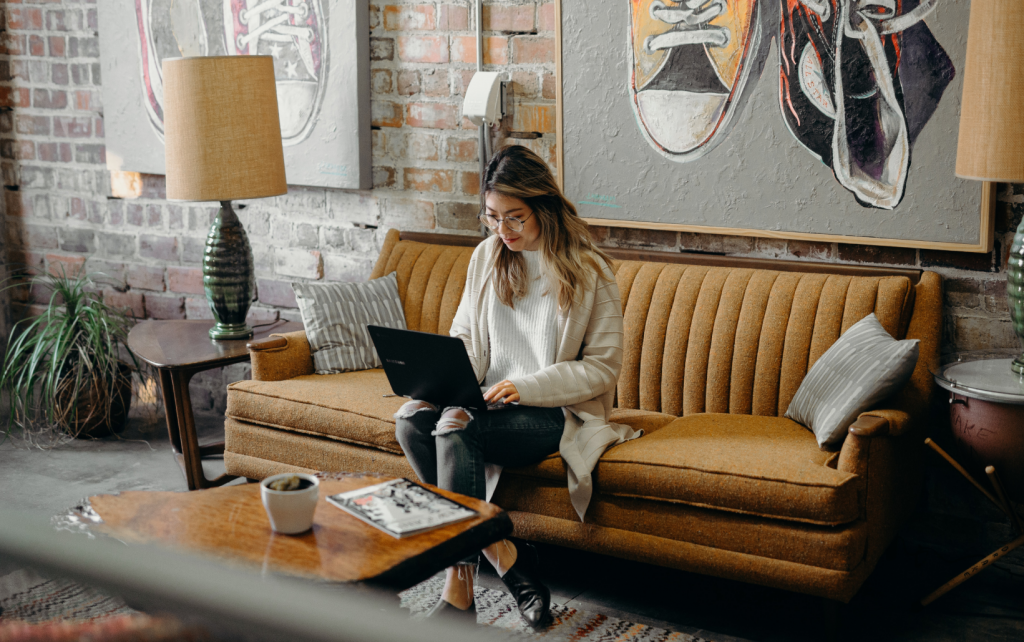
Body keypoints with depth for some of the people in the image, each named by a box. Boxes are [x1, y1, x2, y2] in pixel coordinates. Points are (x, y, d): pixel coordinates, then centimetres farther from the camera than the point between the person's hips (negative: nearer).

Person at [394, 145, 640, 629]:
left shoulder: (589, 271, -6)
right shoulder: (487, 257, 9)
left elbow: (603, 367, -8)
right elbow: (464, 338, 13)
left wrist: (525, 386, -20)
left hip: (558, 412, -5)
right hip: (490, 403, 6)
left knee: (456, 429, -32)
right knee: (410, 418, -25)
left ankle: (459, 592, -23)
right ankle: (503, 555, -20)